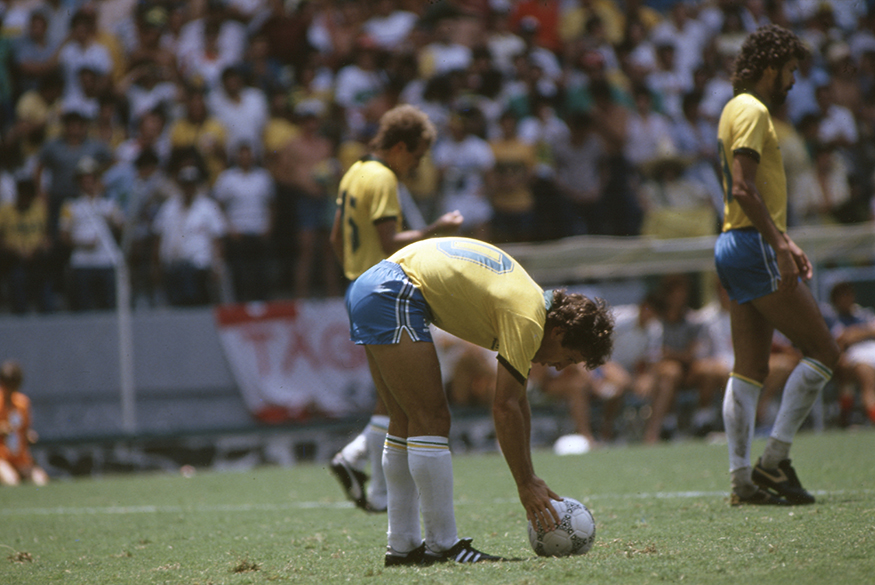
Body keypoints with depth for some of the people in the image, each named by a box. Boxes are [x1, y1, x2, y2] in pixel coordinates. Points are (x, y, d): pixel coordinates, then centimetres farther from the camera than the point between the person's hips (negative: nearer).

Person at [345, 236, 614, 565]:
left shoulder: (535, 302, 16)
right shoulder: (528, 320, -14)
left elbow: (517, 401, 22)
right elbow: (504, 408, -15)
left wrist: (529, 479, 21)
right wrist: (526, 485, -9)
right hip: (394, 297, -11)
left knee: (406, 423, 13)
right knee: (431, 420, -9)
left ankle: (402, 547, 16)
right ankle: (442, 547, -7)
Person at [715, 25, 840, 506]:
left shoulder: (738, 110, 20)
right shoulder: (753, 111, -11)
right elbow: (744, 188, -21)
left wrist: (785, 243, 28)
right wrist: (780, 245, -23)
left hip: (737, 247, 10)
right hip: (754, 246, -10)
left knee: (750, 370, 7)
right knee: (822, 352, -6)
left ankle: (742, 479, 4)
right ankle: (774, 461, -8)